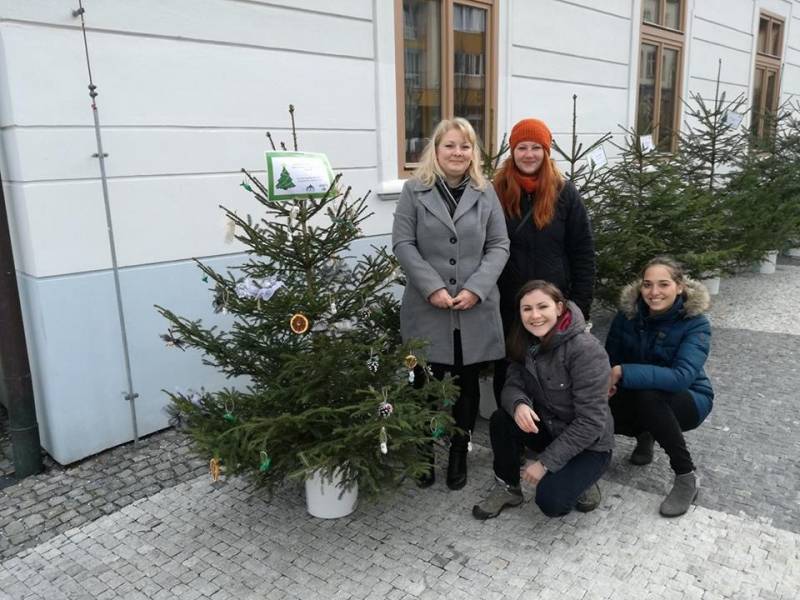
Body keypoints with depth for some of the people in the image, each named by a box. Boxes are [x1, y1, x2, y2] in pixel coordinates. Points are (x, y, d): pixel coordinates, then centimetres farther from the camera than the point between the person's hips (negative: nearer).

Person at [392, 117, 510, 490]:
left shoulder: (485, 193, 8)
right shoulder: (415, 190, 1)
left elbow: (499, 246, 4)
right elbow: (403, 243, -4)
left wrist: (476, 288, -10)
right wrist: (432, 288, -14)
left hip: (476, 309, 2)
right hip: (428, 308, -2)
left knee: (467, 383, 11)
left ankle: (459, 454, 28)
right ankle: (425, 453, 26)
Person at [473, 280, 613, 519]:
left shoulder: (586, 349, -26)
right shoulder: (526, 342, -5)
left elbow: (591, 422, -26)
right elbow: (513, 384, -5)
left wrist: (545, 462, -24)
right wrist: (519, 404, -32)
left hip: (588, 444, -5)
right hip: (549, 428, 6)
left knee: (550, 501, -25)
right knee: (501, 420, -21)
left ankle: (580, 479, 8)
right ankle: (508, 488, 2)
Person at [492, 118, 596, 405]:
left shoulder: (564, 192, -2)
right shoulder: (497, 192, -1)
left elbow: (583, 252, -1)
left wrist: (580, 304, -5)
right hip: (507, 304, 1)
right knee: (506, 372, 13)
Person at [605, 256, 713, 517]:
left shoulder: (695, 323, -23)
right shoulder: (629, 312, -10)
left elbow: (682, 376, -37)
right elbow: (611, 357, -1)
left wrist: (622, 373, -40)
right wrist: (607, 380, -24)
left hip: (687, 400, -4)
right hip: (637, 396, 4)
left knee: (649, 397, -37)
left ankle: (686, 478, -18)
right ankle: (644, 435, 12)